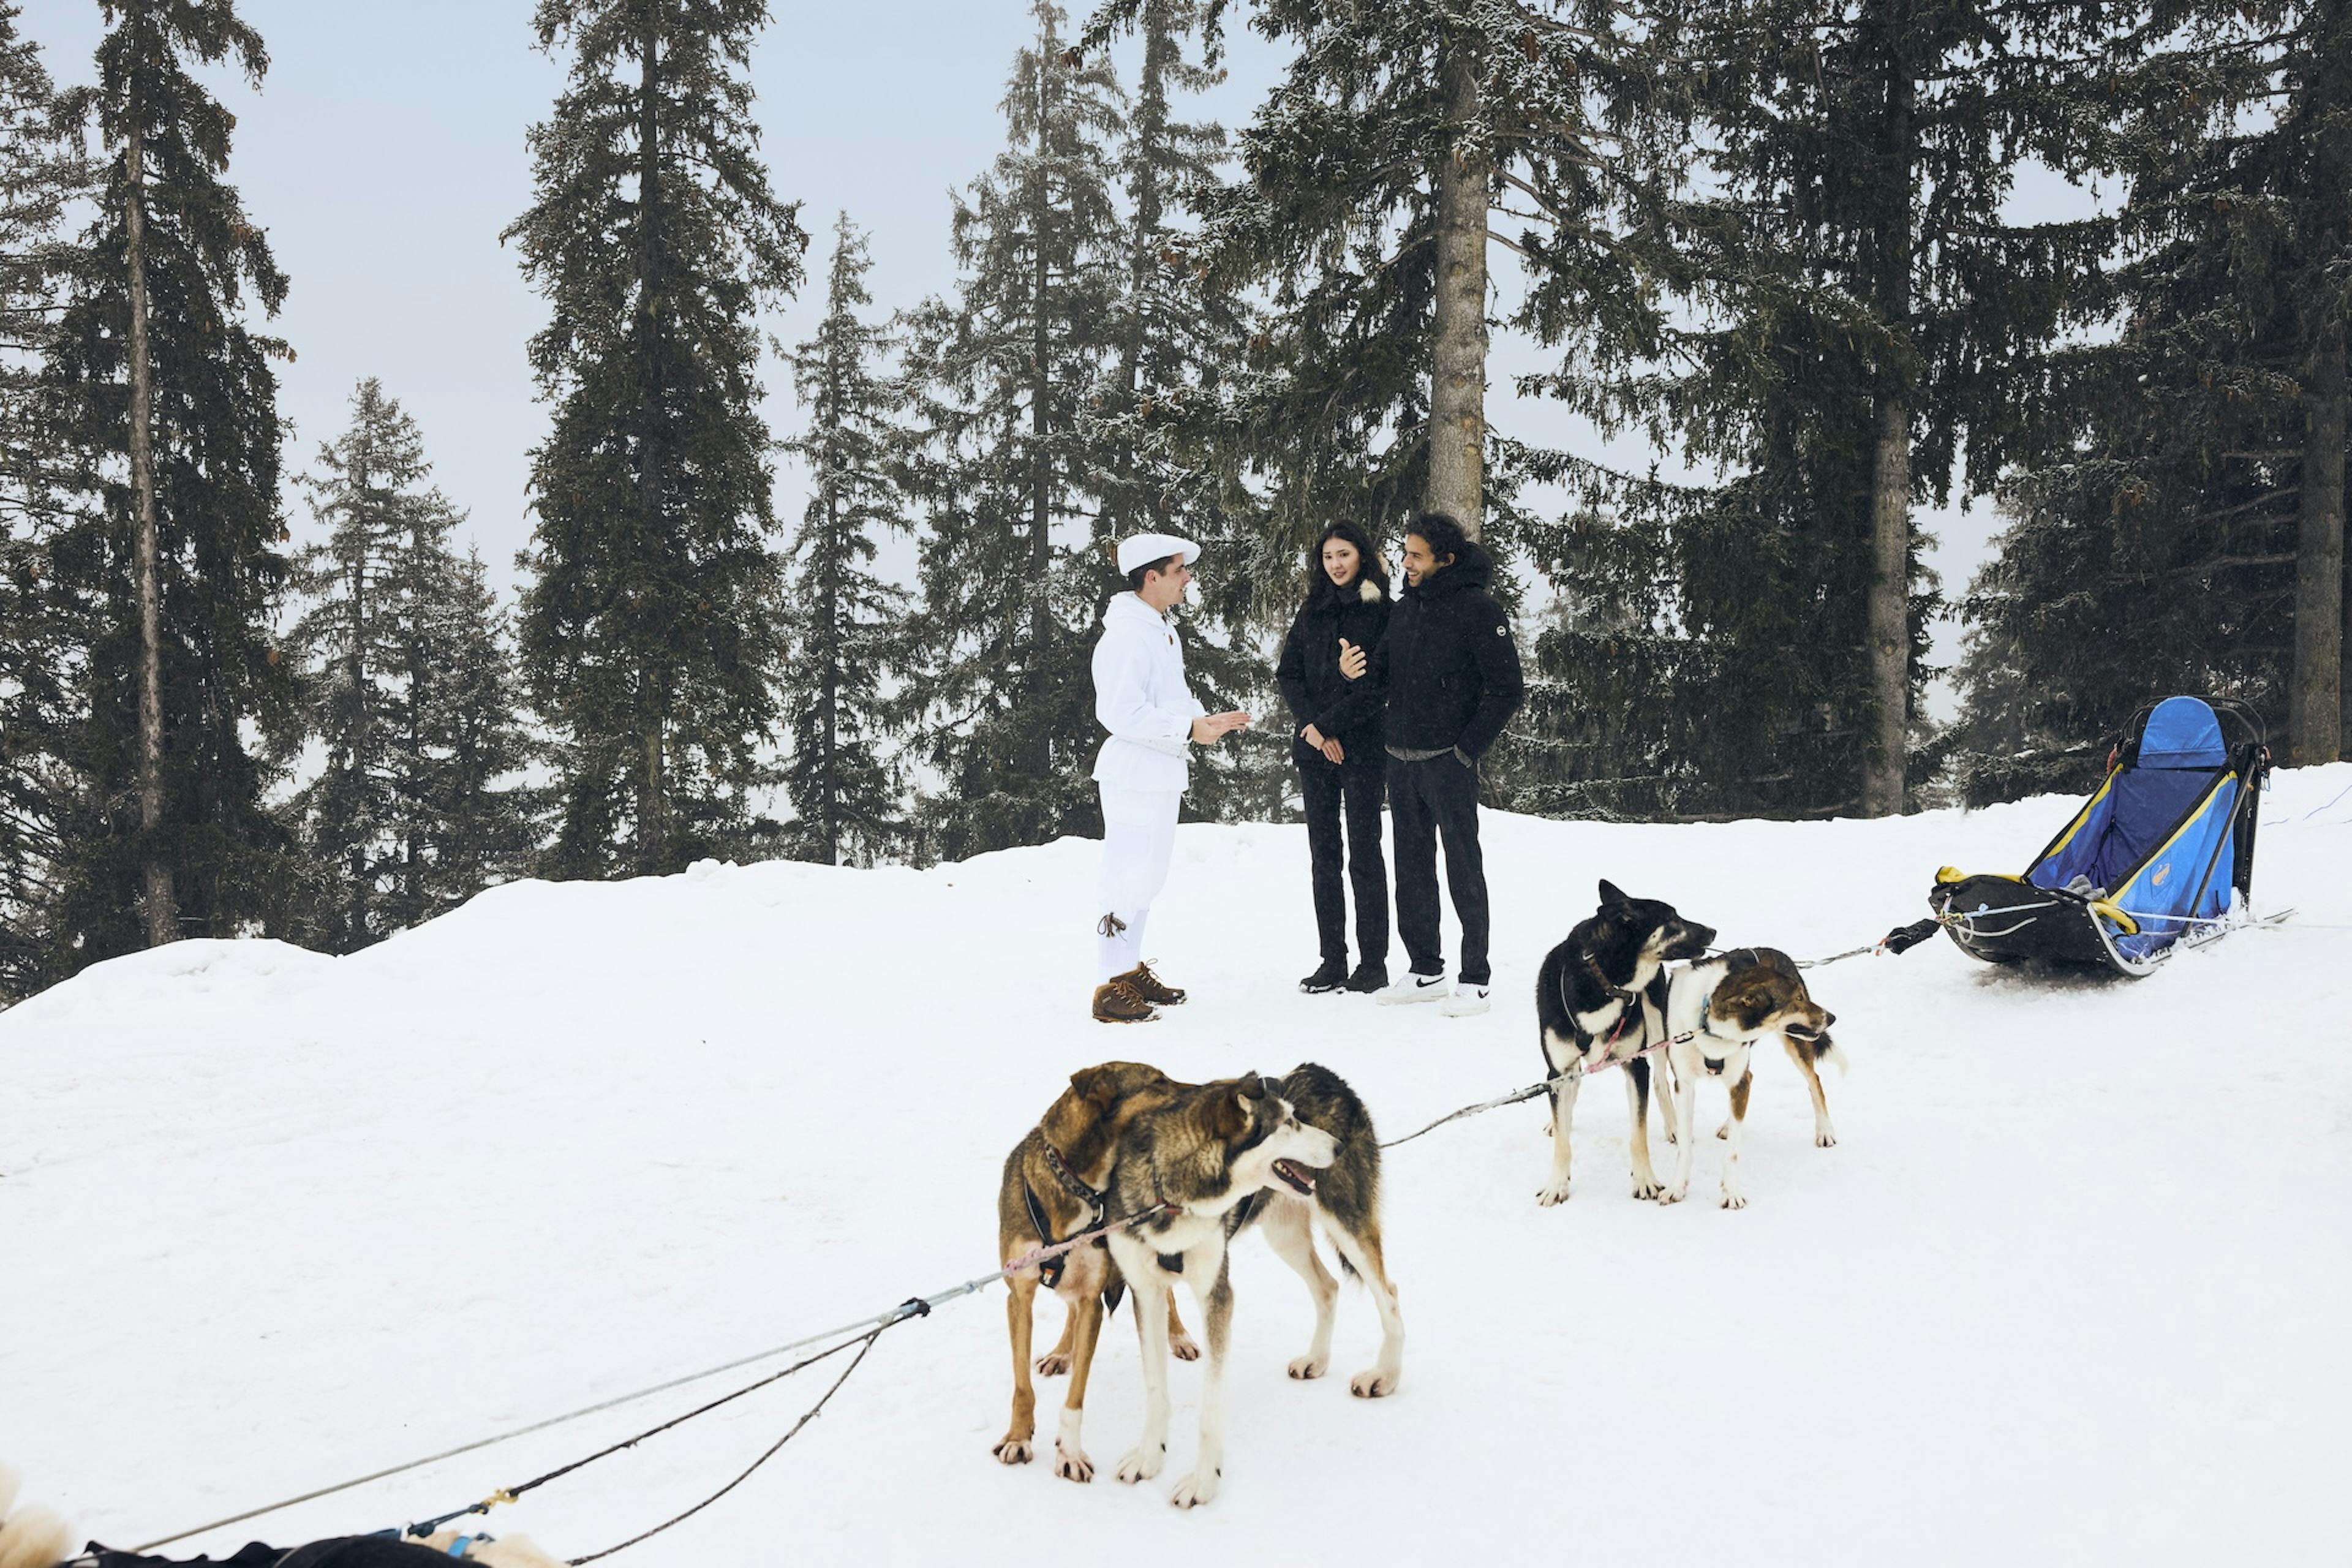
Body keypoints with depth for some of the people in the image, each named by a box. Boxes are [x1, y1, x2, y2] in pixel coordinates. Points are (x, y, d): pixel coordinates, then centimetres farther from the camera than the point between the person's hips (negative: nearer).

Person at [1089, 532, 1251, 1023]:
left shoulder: (1162, 631, 15)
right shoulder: (1127, 634, -18)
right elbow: (1121, 712, -24)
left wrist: (1209, 720, 6)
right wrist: (1189, 729, -23)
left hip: (1163, 775, 10)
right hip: (1135, 774, -10)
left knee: (1146, 878, 16)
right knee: (1127, 880, -8)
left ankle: (1131, 970, 26)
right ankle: (1110, 988, -5)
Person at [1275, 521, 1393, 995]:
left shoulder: (1381, 612, -4)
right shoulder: (1312, 612, 12)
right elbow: (1288, 673, 9)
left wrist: (1330, 722, -14)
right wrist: (1310, 726, -7)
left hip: (1363, 747, -5)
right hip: (1314, 749, 5)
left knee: (1364, 854, -3)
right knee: (1323, 856, 6)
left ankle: (1373, 963, 1)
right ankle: (1332, 961, 10)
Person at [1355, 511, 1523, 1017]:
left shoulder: (1478, 610, -10)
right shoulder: (1407, 606, 12)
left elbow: (1508, 688, -12)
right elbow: (1388, 675, 16)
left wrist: (1469, 747, -14)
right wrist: (1358, 671, -6)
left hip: (1448, 762, -7)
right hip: (1402, 761, 8)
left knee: (1463, 868, -3)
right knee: (1412, 869, 12)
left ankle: (1475, 980, 2)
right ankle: (1426, 971, 22)